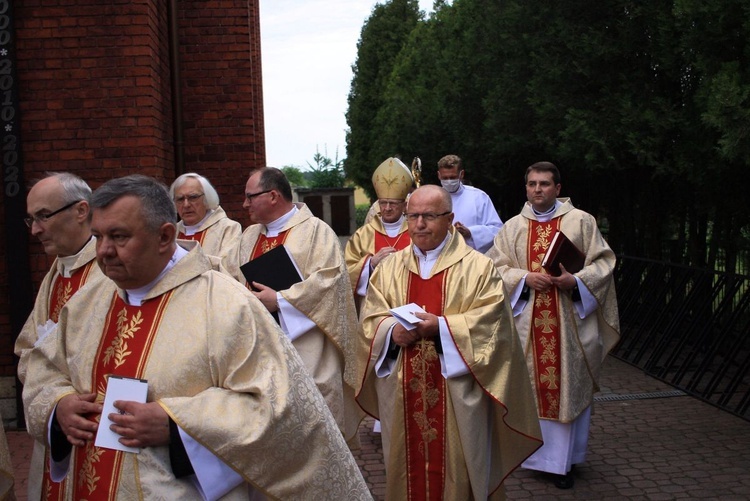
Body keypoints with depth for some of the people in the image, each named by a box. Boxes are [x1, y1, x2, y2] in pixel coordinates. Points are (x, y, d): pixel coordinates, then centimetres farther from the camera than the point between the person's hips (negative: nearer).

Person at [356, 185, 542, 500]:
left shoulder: (478, 267, -3)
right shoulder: (389, 268, 8)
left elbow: (491, 322, -10)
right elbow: (370, 319, 4)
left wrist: (441, 327, -21)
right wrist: (392, 331, -16)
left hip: (456, 394, -3)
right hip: (403, 393, 3)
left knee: (456, 469, 7)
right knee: (407, 465, 14)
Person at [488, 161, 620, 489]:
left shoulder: (581, 221, 1)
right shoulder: (513, 227, 7)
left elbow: (603, 261, 0)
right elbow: (496, 267, 3)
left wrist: (575, 281, -17)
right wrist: (526, 278, -14)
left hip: (569, 322, -1)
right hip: (528, 323, 2)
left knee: (569, 387, 4)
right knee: (533, 385, 7)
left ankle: (564, 460, 18)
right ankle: (536, 451, 23)